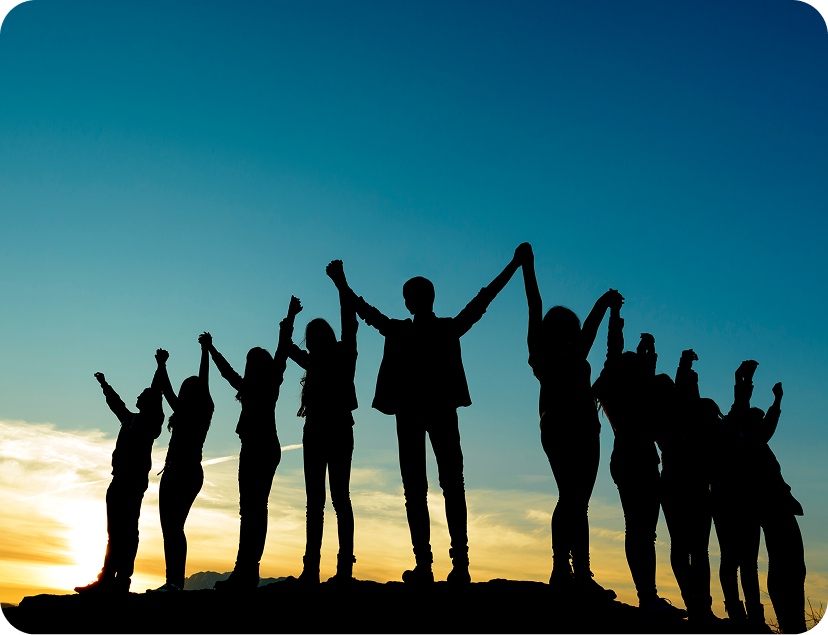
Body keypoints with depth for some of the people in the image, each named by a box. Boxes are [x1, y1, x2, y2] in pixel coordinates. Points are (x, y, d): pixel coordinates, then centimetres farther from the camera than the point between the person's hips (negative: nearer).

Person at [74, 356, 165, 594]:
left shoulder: (152, 419, 3)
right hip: (120, 479, 8)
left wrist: (160, 367, -17)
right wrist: (104, 385, 53)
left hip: (134, 479, -8)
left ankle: (120, 581, -16)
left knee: (123, 530, -13)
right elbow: (115, 403, 41)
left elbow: (156, 393, -10)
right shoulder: (130, 419, 25)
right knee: (117, 530, 5)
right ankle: (107, 581, 5)